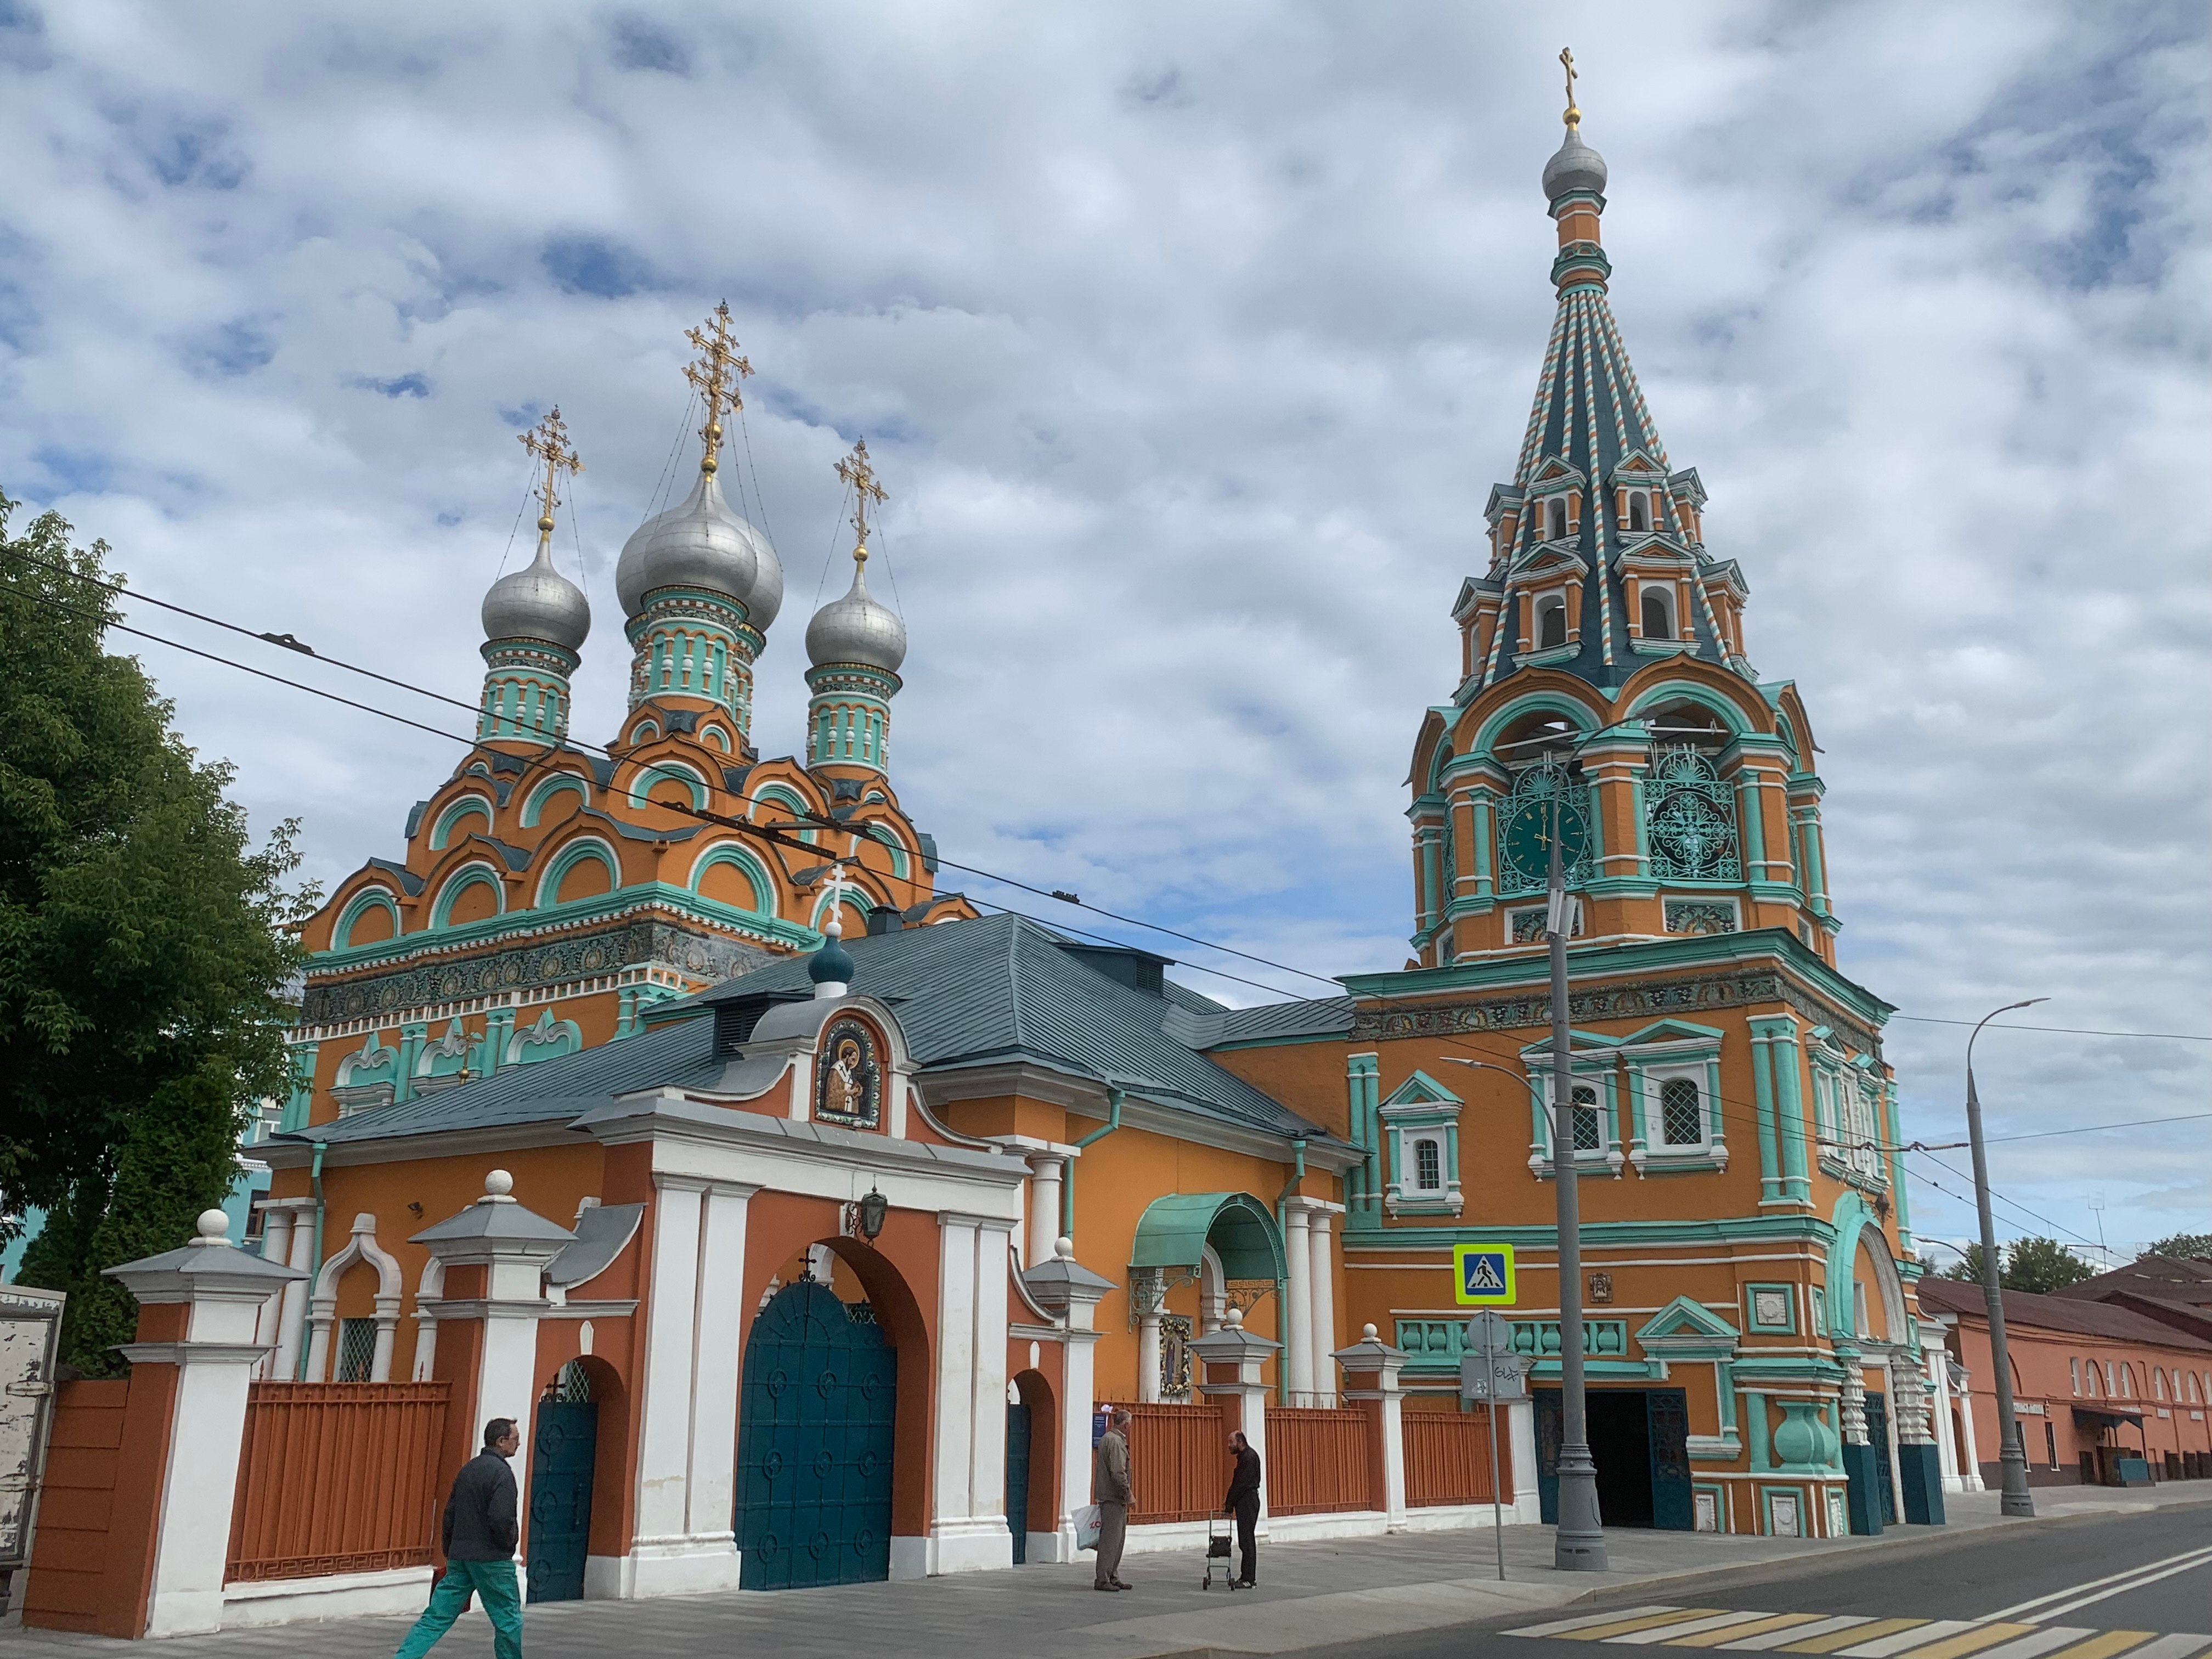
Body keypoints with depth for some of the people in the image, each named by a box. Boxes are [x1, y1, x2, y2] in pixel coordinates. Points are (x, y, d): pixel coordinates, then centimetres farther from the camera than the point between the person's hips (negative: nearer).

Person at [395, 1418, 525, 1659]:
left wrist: (450, 1551, 22)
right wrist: (509, 1546, -4)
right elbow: (501, 1519, -22)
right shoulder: (502, 1473, -14)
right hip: (492, 1559, -7)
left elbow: (450, 1513, 15)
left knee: (437, 1617, 6)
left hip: (459, 1557, 7)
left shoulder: (468, 1469, 12)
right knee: (508, 1620, 6)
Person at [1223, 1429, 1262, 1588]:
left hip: (1248, 1502, -11)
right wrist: (1229, 1502, 12)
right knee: (1246, 1540, 12)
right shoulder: (1244, 1457, 15)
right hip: (1245, 1502, 11)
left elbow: (1241, 1484, -20)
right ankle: (1247, 1577, 16)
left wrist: (1229, 1505, -15)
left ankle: (1248, 1579, -6)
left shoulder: (1249, 1457, -17)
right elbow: (1237, 1483, 19)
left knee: (1247, 1540, -8)